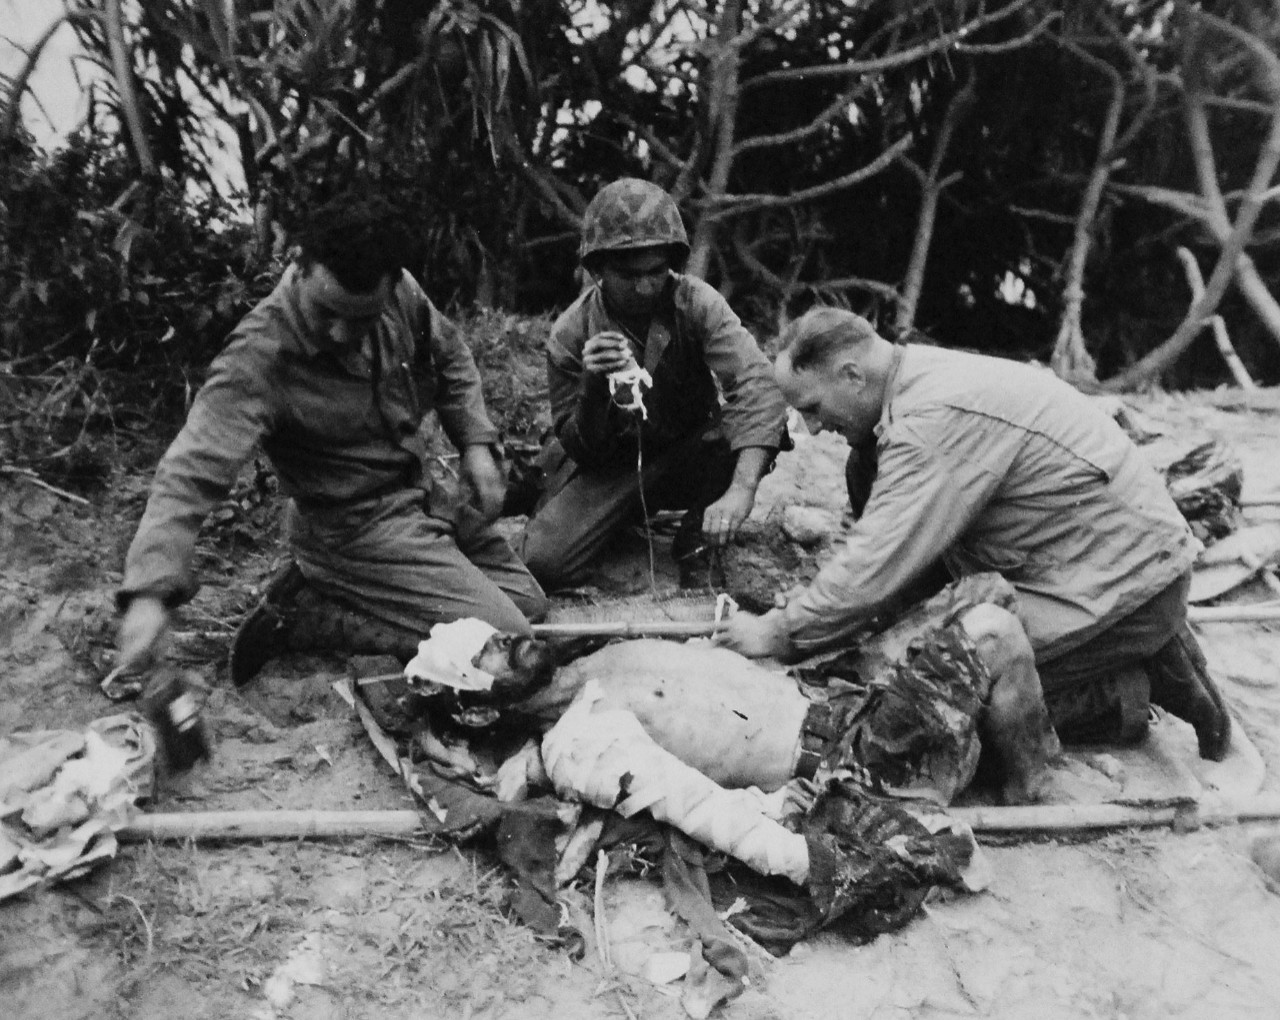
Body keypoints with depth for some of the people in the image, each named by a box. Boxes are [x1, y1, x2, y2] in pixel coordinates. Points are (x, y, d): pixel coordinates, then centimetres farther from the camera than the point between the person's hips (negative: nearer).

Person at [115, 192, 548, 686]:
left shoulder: (399, 291, -10)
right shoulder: (261, 355, -28)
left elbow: (450, 357, 9)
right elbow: (191, 472, -34)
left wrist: (476, 443, -3)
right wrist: (150, 593, -45)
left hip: (422, 495, 8)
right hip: (356, 529, -7)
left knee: (528, 601, 18)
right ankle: (302, 612, -4)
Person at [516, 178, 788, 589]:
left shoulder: (696, 303, -18)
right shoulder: (570, 335, -16)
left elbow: (755, 386, -32)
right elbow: (581, 450, -11)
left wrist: (741, 490, -47)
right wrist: (591, 388, -33)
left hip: (686, 454, 1)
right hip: (608, 467, 0)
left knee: (761, 426, -29)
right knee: (542, 562, -22)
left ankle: (697, 537, -5)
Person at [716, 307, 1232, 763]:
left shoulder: (933, 419, -25)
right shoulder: (926, 378, 6)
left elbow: (875, 569, -26)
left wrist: (776, 634, -14)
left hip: (1125, 579, -10)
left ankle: (1130, 694, 0)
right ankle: (1146, 658, 13)